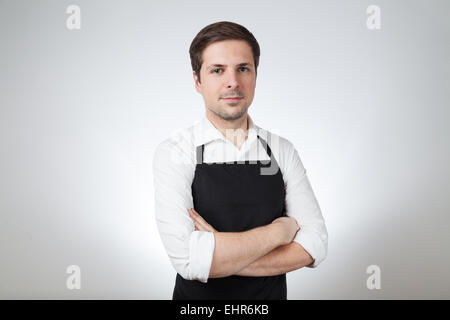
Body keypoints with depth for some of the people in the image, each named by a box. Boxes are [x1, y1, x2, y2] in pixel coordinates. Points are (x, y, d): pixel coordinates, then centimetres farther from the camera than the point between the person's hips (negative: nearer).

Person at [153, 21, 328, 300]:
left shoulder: (282, 150, -6)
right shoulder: (174, 153, -17)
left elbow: (315, 244, -12)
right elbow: (188, 260, -27)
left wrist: (224, 257, -23)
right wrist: (278, 231, -18)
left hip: (271, 295, 3)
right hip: (198, 298, -2)